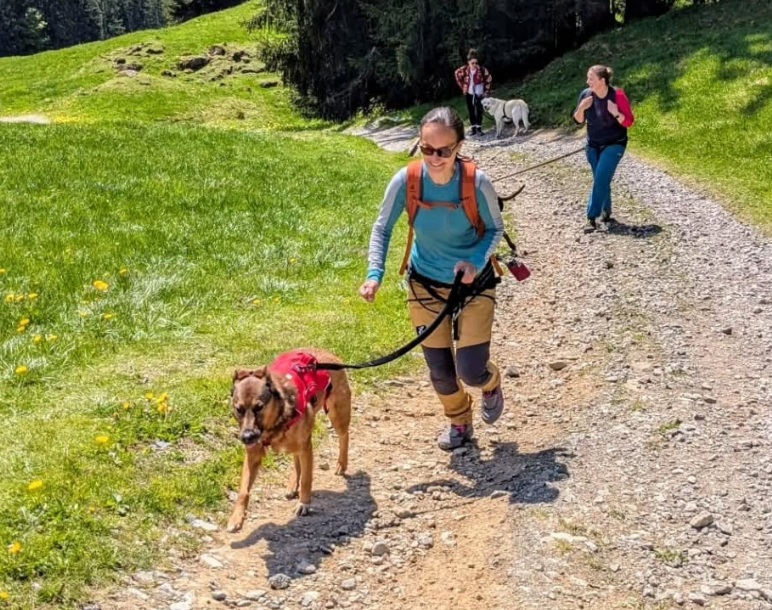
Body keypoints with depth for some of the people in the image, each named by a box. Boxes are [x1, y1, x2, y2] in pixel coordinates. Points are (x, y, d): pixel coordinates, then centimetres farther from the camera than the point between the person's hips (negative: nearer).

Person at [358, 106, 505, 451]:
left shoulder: (477, 184, -26)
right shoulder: (406, 181, -22)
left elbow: (495, 229, -9)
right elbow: (382, 228, -9)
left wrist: (476, 260, -27)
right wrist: (375, 273, -23)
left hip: (473, 284, -2)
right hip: (425, 284, 2)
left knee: (471, 372, -4)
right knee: (440, 370, 10)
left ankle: (491, 383, 36)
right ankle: (459, 422, 42)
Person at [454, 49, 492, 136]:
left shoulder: (482, 70, -19)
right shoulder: (464, 69, -15)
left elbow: (489, 78, -4)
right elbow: (457, 75, 5)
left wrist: (487, 90, -2)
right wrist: (463, 87, 6)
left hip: (479, 93, -2)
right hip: (469, 93, 2)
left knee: (479, 110, -3)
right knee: (471, 110, 8)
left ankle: (479, 128, 6)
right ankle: (473, 127, 17)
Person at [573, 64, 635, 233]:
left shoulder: (617, 95, -19)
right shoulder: (586, 94, -6)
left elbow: (629, 122, -14)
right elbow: (578, 120, 4)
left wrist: (616, 113, -31)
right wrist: (581, 108, -16)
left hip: (614, 144, -5)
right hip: (593, 145, 5)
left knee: (600, 179, -16)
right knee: (601, 180, 12)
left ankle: (592, 218, -15)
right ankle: (606, 212, 31)